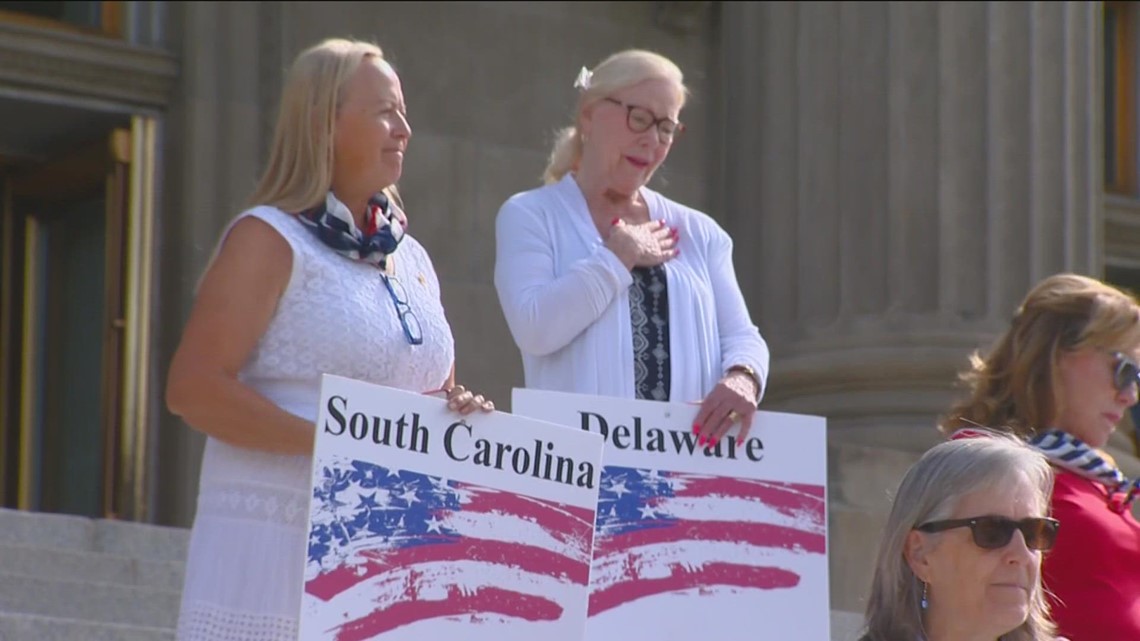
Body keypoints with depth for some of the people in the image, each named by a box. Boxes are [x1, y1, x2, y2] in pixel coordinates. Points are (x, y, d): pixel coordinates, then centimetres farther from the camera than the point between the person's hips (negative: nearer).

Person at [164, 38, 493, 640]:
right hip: (276, 543, -7)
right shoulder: (269, 239, -3)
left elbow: (439, 394, 29)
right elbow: (192, 387, -13)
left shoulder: (412, 260, 19)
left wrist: (462, 415, 3)